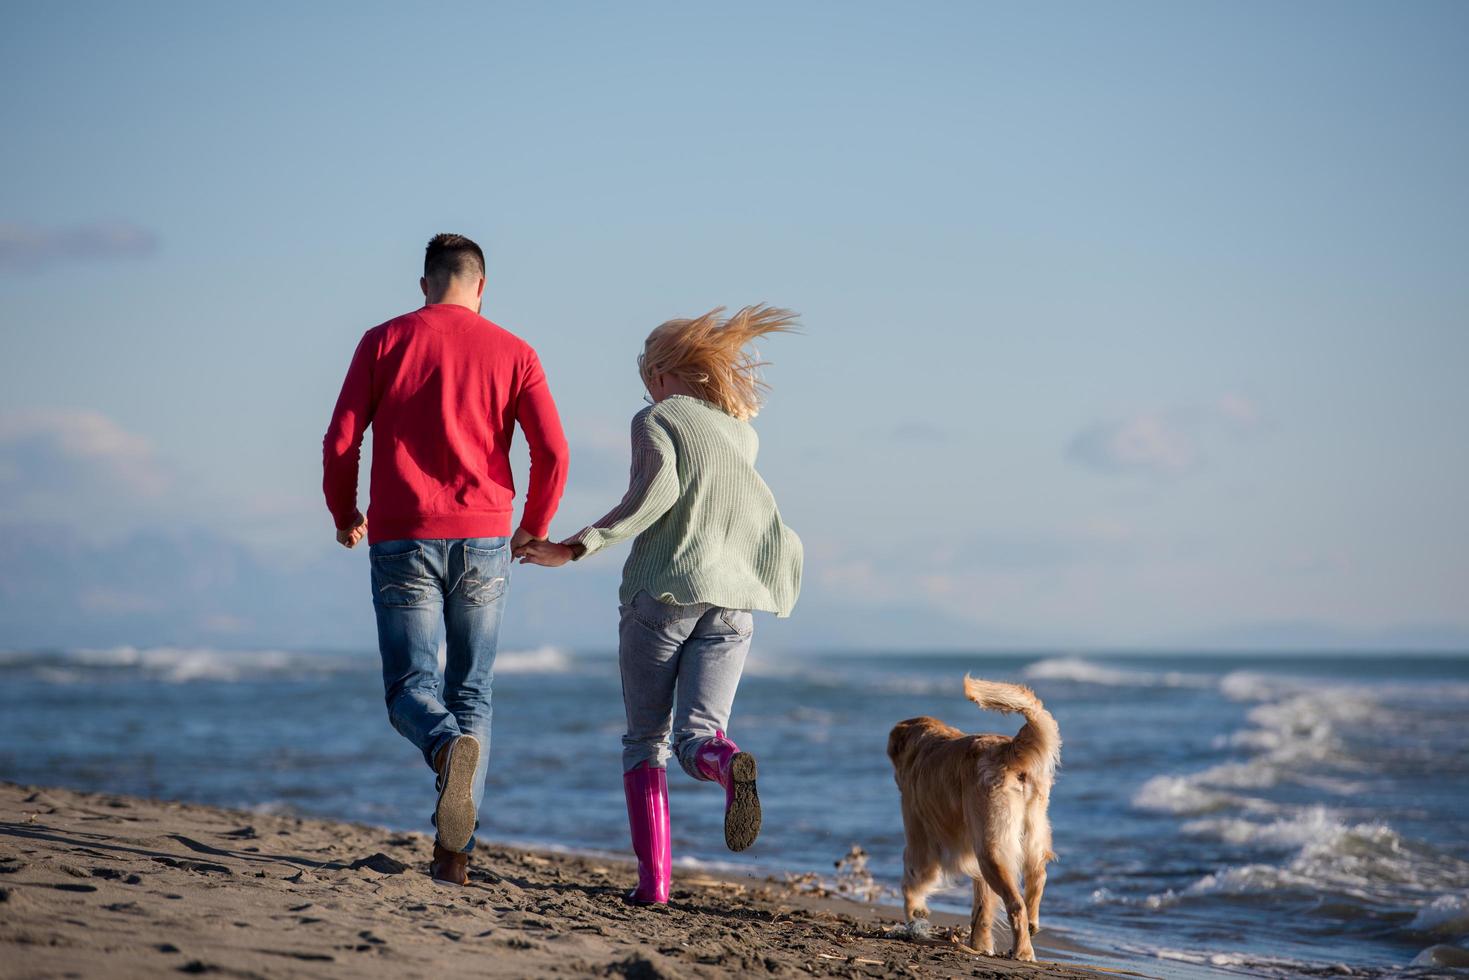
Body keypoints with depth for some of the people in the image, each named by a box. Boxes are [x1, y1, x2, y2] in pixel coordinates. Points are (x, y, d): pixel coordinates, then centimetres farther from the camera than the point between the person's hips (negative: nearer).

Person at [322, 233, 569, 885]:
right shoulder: (514, 353, 6)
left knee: (411, 688, 4)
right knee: (470, 691, 10)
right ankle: (454, 850, 1)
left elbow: (340, 442, -1)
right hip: (482, 540, 1)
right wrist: (533, 529, 13)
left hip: (401, 540, -1)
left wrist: (344, 516, 16)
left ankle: (449, 746, -33)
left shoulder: (383, 342, 4)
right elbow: (553, 451, -3)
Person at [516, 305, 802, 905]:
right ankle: (729, 765, -38)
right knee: (697, 733, -1)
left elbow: (658, 489, -17)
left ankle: (653, 878, -4)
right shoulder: (744, 433, 16)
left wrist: (575, 548, -16)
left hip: (662, 592, -4)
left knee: (646, 741, 6)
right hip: (732, 599, 4)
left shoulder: (657, 419, 1)